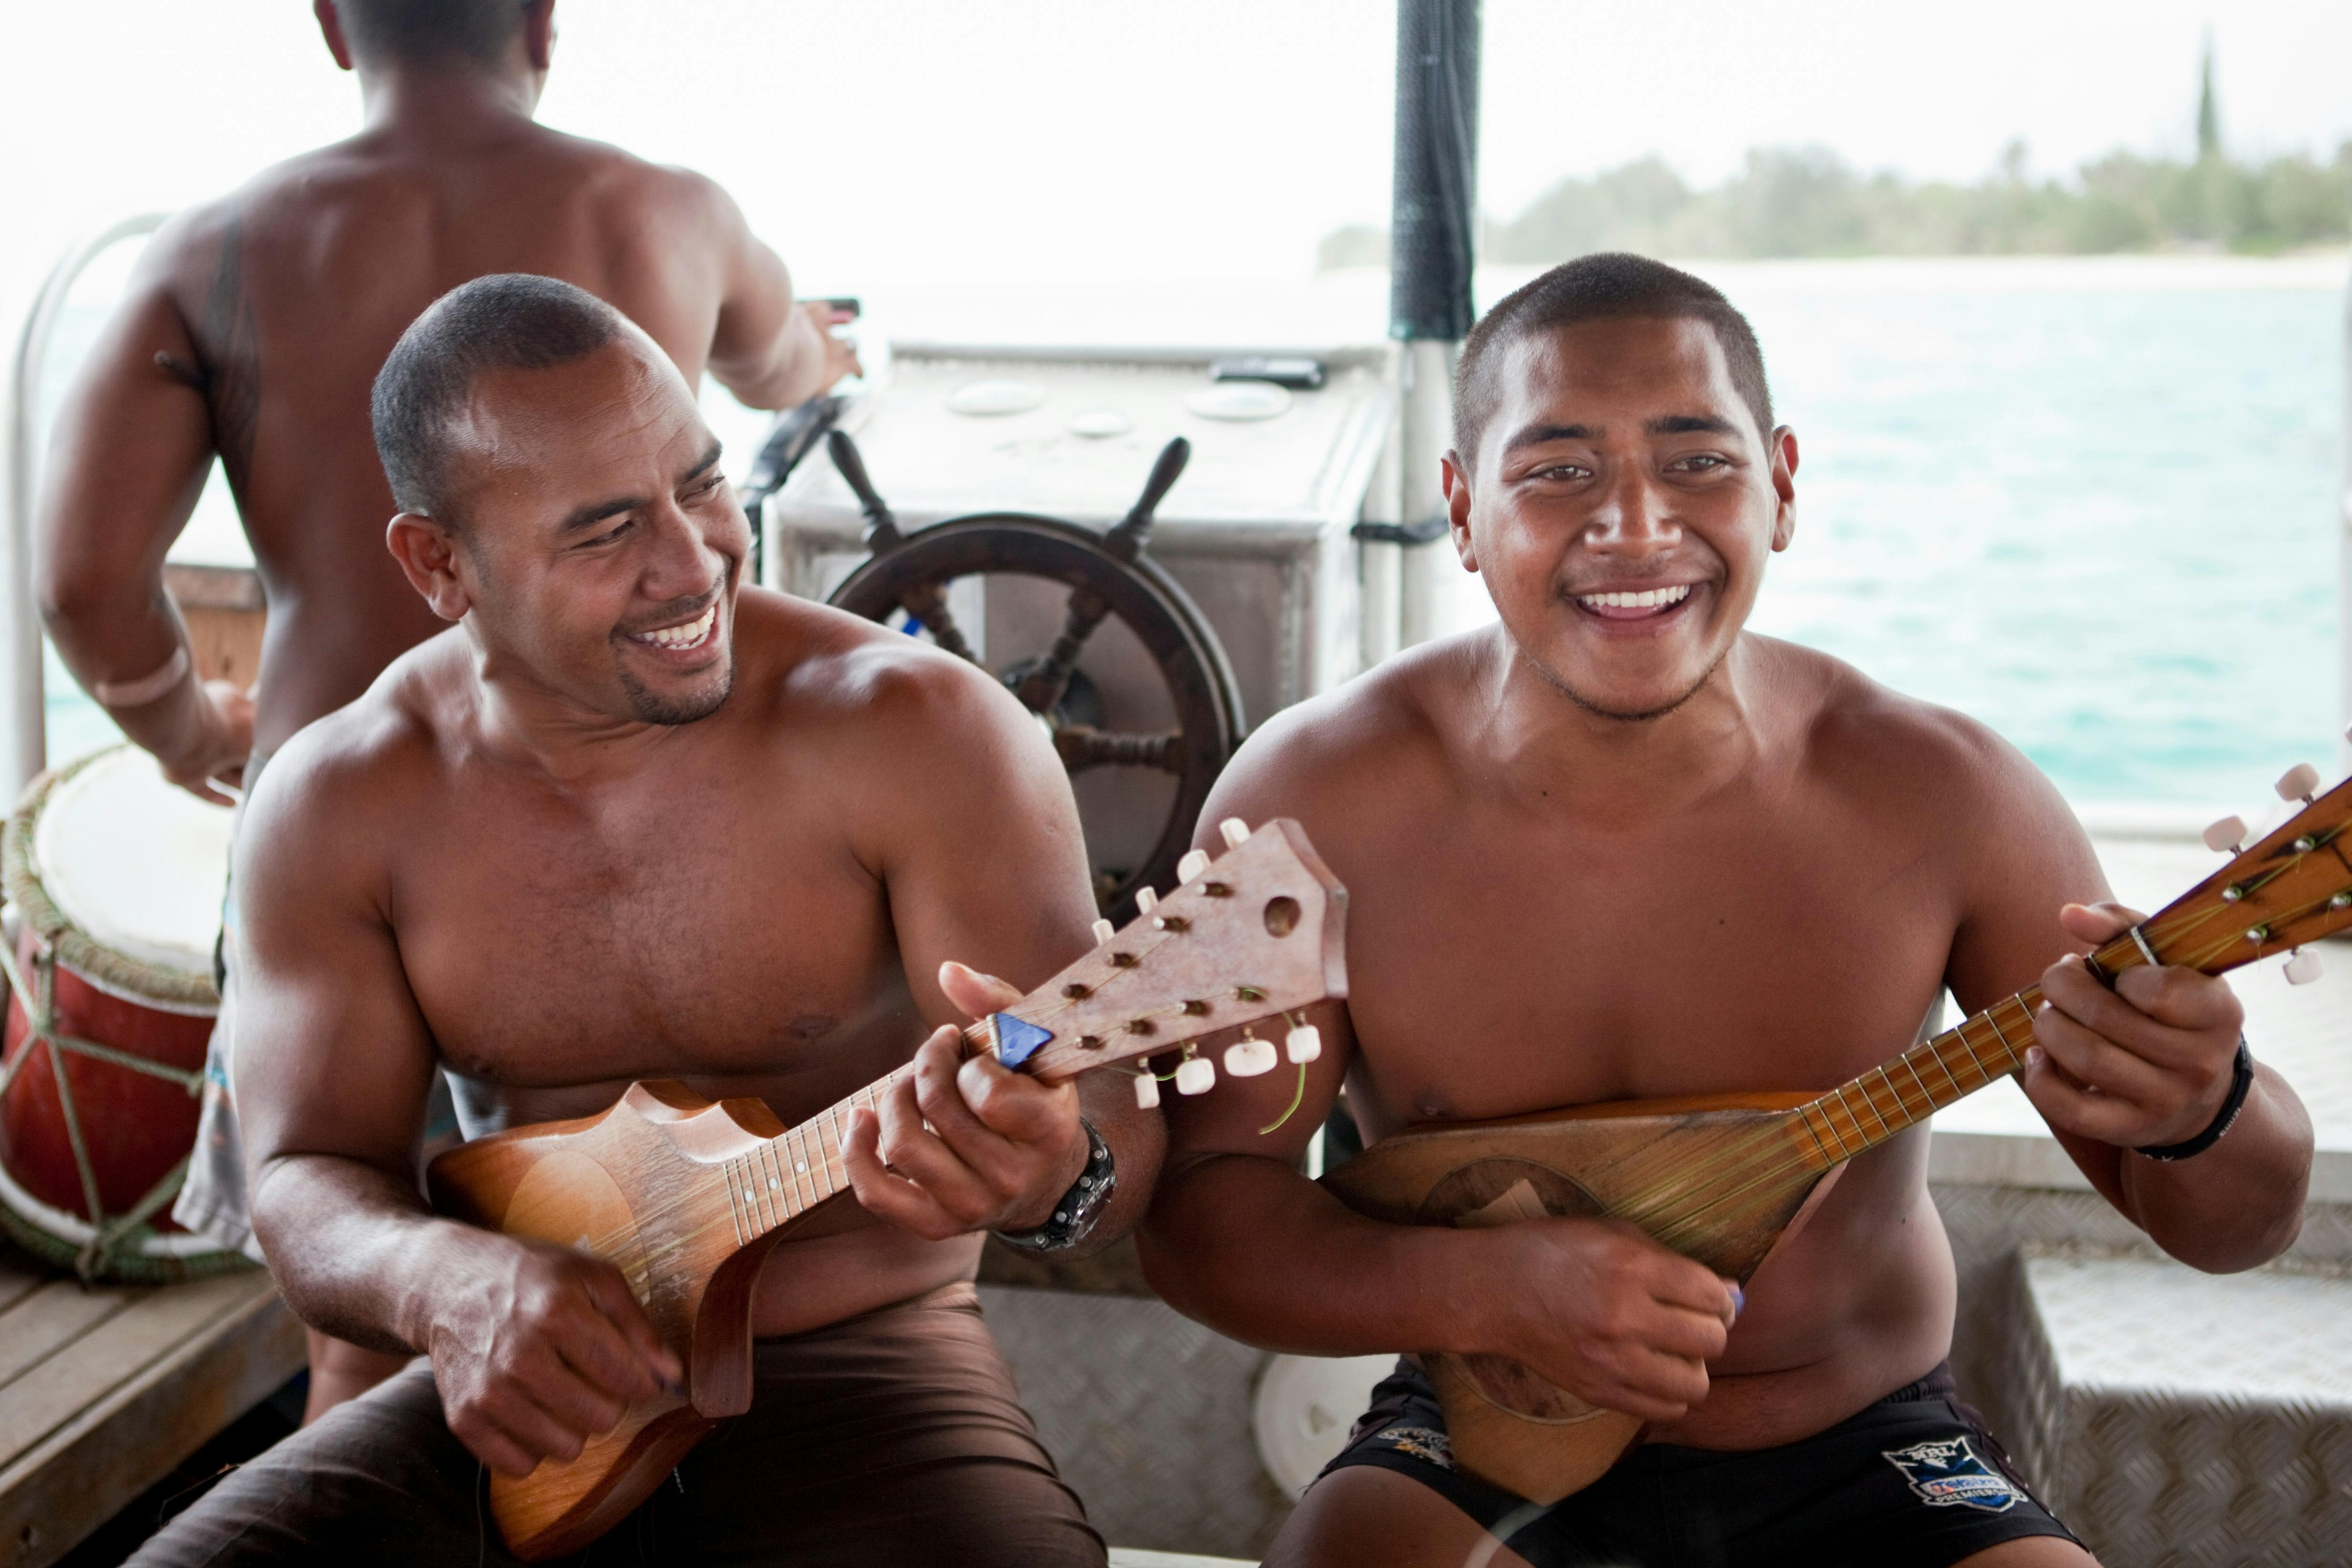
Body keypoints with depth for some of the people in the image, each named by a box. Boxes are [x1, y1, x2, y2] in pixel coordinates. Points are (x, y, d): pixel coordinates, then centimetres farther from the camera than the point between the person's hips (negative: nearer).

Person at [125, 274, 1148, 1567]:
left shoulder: (912, 729, -11)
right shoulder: (338, 804, 0)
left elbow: (1115, 1121, -13)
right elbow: (305, 1180, 0)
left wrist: (1049, 1174, -38)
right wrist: (448, 1285, -23)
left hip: (859, 1364, -2)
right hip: (520, 1398, 3)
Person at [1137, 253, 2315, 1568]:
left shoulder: (1936, 795, -14)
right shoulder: (1318, 798, -15)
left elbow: (2243, 1225, -7)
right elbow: (1202, 1206, -10)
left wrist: (2203, 1112, -31)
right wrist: (1486, 1290, -28)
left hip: (1867, 1459, 2)